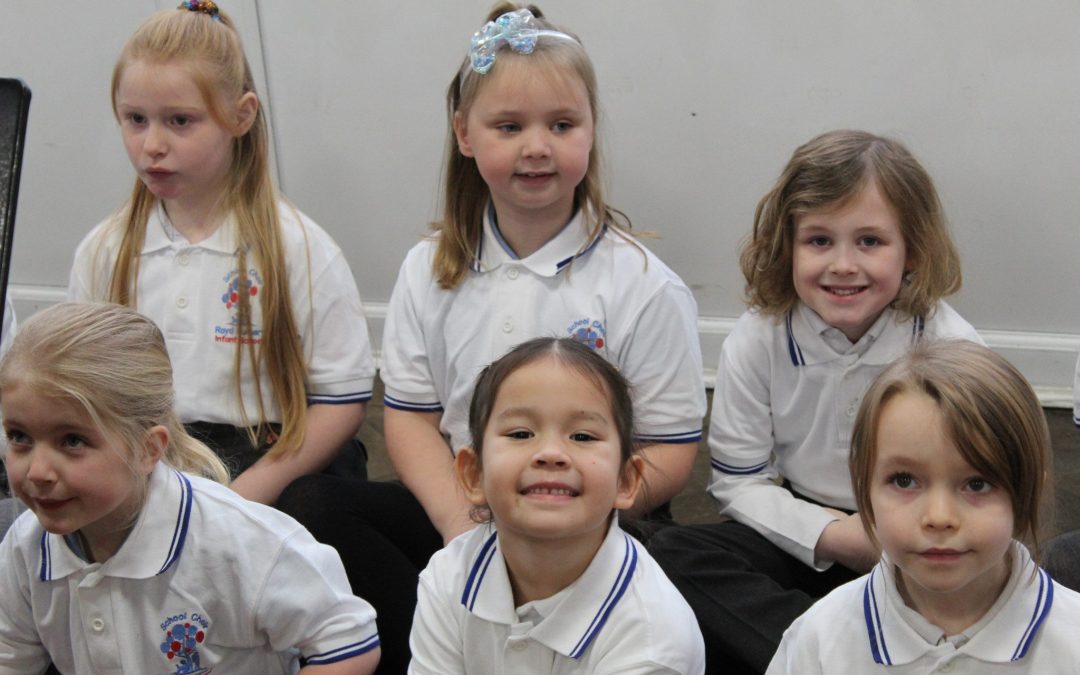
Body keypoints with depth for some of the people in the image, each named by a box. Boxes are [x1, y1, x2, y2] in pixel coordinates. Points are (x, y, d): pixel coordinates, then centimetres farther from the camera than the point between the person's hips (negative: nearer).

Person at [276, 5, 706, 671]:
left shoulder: (644, 286, -5)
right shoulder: (431, 271, 7)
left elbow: (669, 457, -6)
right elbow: (411, 417, 5)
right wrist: (461, 524, -13)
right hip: (457, 511, 4)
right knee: (307, 503, -18)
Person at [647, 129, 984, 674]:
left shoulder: (950, 348, -12)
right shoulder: (757, 342, -9)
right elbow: (739, 482, -7)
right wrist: (830, 534, -21)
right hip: (803, 539, 2)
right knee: (671, 556, -22)